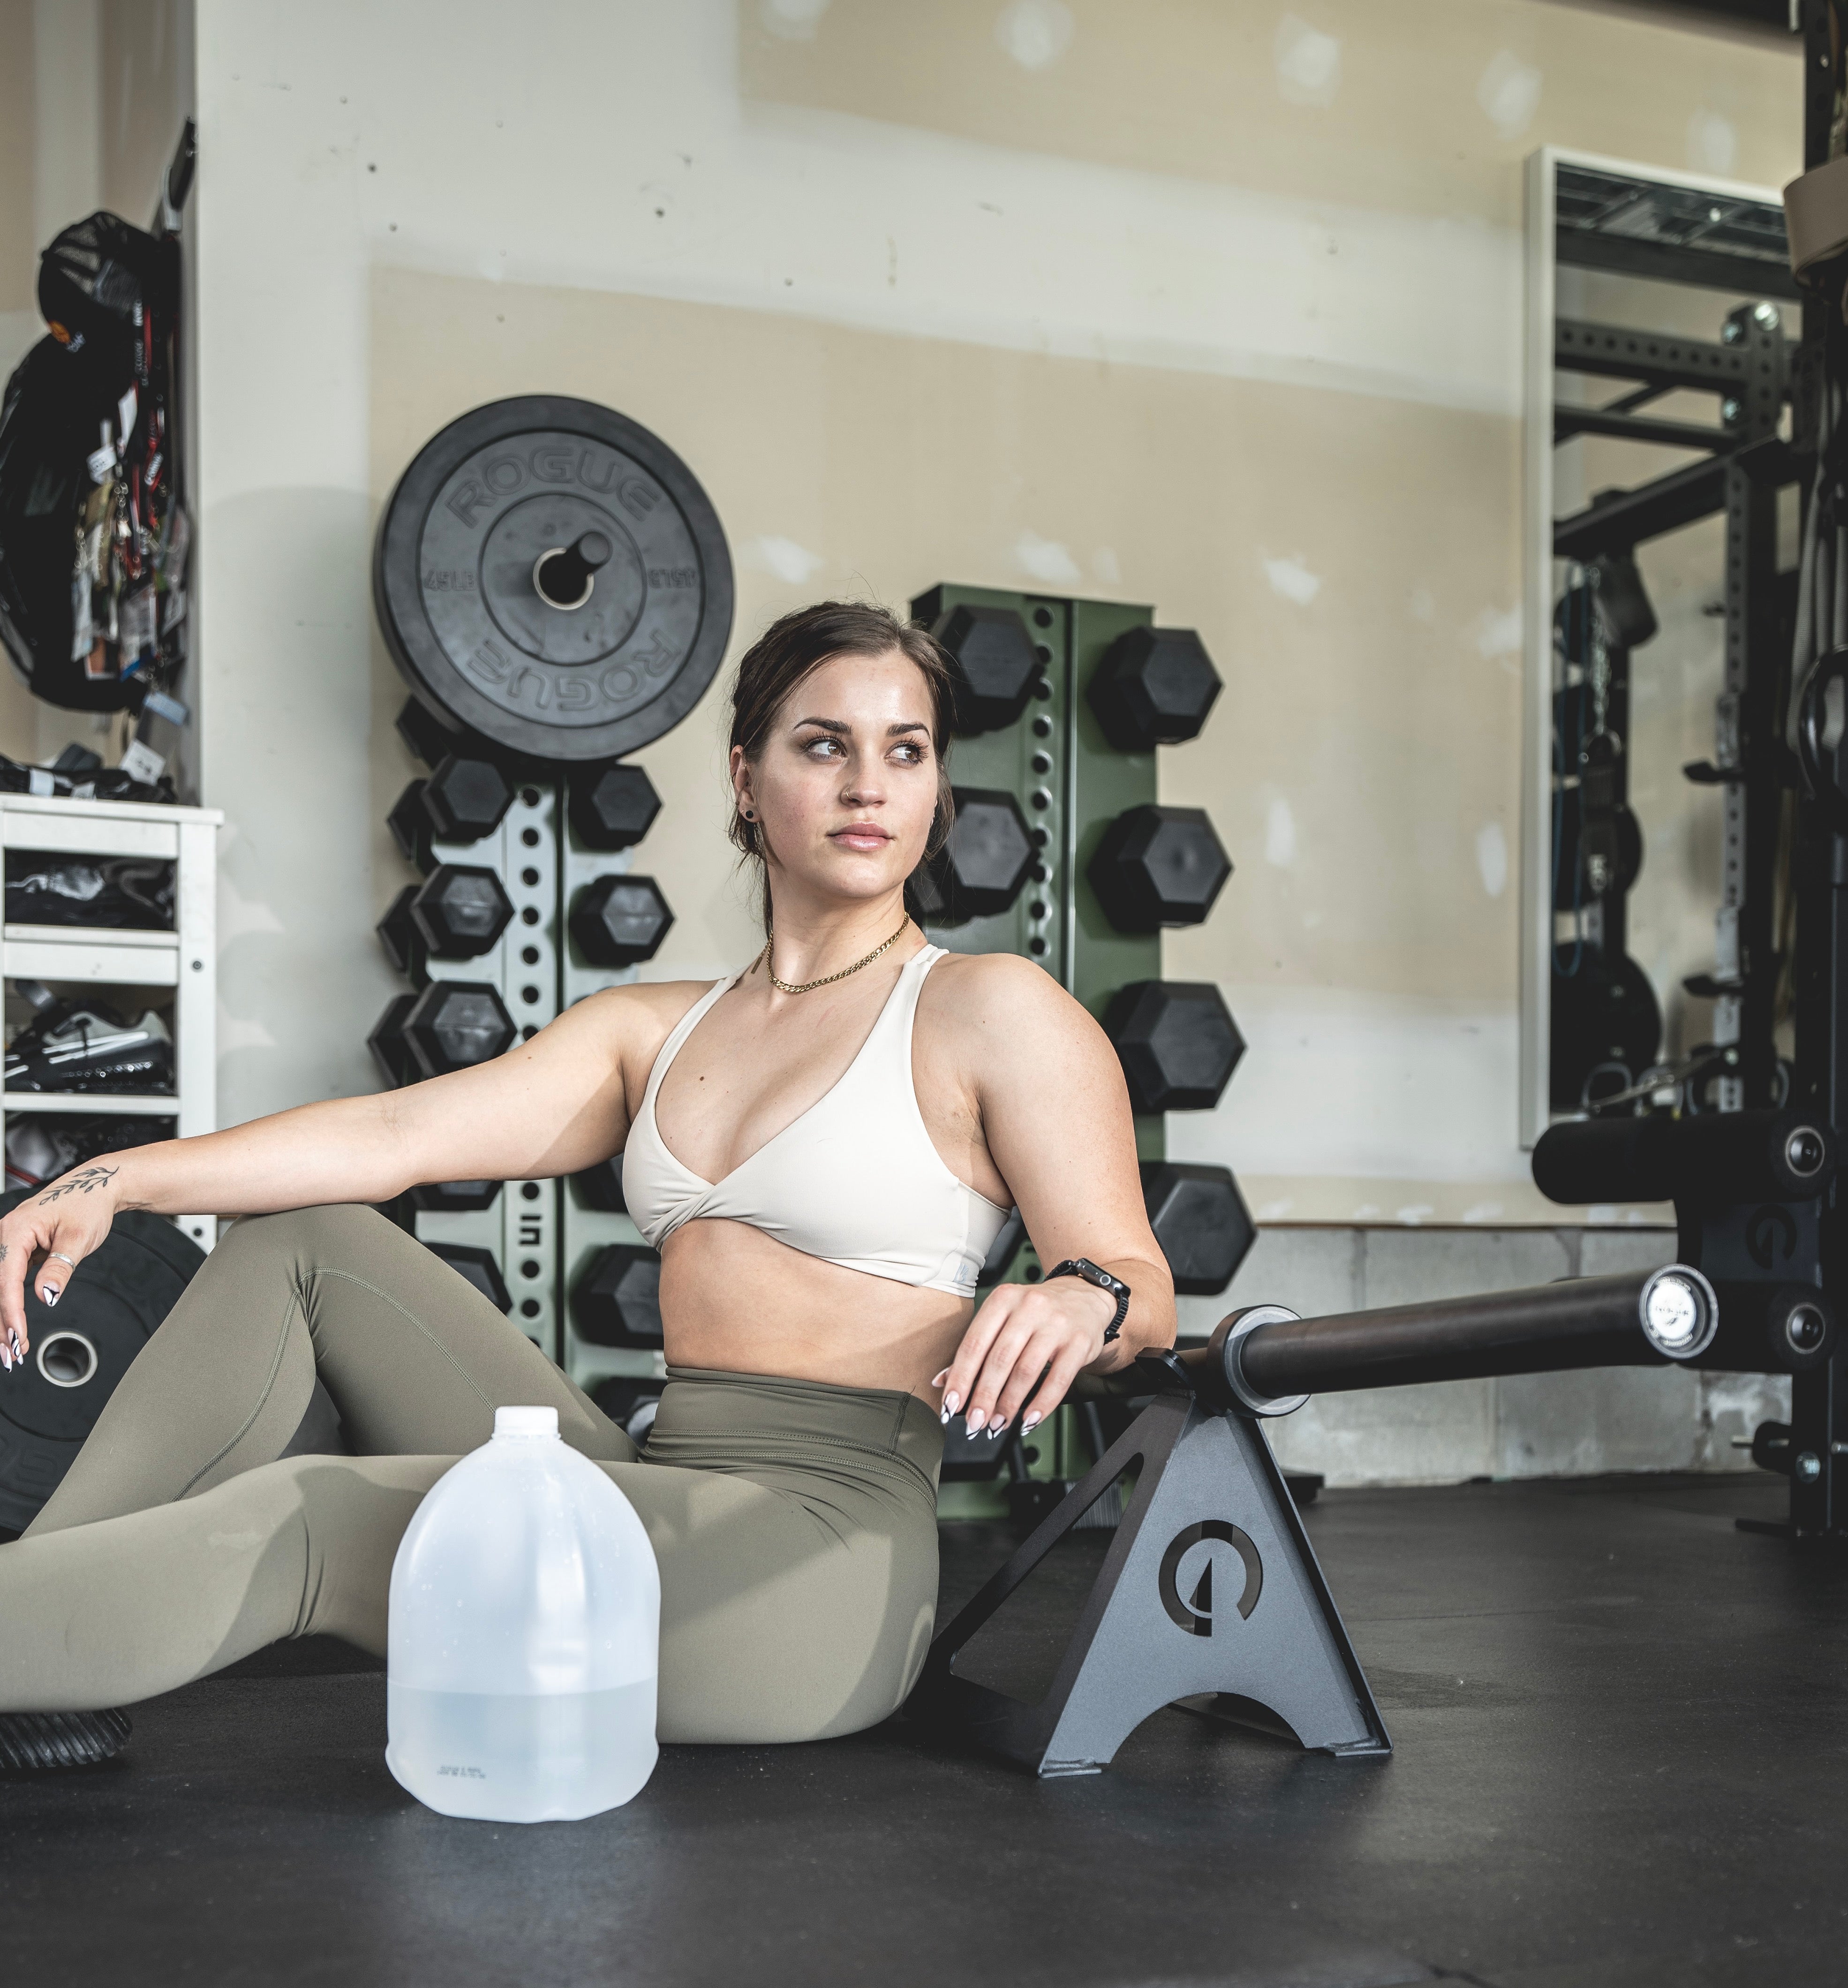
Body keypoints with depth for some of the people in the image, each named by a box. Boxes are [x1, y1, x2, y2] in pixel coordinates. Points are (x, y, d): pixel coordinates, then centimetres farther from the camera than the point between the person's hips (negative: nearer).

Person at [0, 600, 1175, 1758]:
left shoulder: (994, 1010, -1)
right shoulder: (655, 1031, 17)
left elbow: (1146, 1293, -5)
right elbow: (396, 1137, 6)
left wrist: (1081, 1302, -30)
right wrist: (119, 1182, -5)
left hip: (827, 1554, -6)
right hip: (661, 1525, 7)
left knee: (311, 1521, -21)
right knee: (302, 1247, 2)